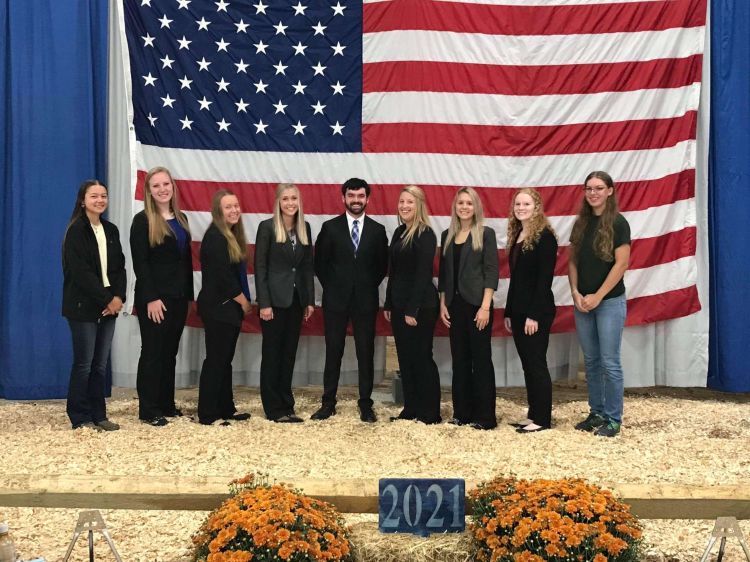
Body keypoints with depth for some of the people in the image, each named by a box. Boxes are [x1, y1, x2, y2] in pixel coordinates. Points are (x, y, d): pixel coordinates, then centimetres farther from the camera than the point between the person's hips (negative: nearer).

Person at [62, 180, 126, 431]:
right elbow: (80, 272, -14)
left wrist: (118, 297, -7)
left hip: (109, 305, 6)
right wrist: (106, 300, -14)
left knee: (101, 363, 8)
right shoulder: (76, 231, -7)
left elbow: (119, 267, 9)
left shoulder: (111, 230, 12)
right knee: (84, 363, -2)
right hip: (84, 306, -6)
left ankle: (98, 415, 14)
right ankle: (80, 418, 6)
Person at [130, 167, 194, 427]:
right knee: (152, 353, -1)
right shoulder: (142, 220, -7)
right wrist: (151, 298, -18)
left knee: (170, 352, 12)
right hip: (154, 298, -6)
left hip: (178, 297, 6)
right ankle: (148, 410, 6)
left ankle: (166, 404, 20)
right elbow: (140, 263, -13)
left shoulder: (181, 219, 12)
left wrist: (189, 295, 9)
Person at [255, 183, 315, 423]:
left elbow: (308, 266, 11)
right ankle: (274, 409, 9)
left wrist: (310, 300, 7)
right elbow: (260, 267, -9)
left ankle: (286, 406, 17)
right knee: (272, 354, 3)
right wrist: (264, 303, -14)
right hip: (275, 299, -5)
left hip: (296, 299, 5)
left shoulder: (304, 228, 8)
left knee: (289, 354, 10)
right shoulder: (267, 227, -7)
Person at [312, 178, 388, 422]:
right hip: (336, 299, -1)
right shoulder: (330, 227, 1)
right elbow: (320, 262, 6)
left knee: (366, 353, 3)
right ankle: (328, 403, 13)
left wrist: (369, 286, 4)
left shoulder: (377, 230, 4)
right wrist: (331, 287, 3)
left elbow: (382, 265, 11)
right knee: (333, 352, 5)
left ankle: (366, 404, 11)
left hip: (366, 300, 1)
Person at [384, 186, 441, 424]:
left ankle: (430, 413, 7)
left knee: (421, 358, -1)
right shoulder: (399, 232, 12)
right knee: (405, 358, 11)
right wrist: (388, 304, 12)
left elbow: (423, 274, -16)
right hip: (399, 304, 8)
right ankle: (410, 409, 19)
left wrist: (413, 310, -19)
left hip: (420, 306, -8)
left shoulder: (425, 235, -11)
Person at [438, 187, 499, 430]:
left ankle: (485, 417, 4)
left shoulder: (486, 234, -2)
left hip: (477, 304, -5)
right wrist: (443, 304, 6)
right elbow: (443, 273, 14)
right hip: (454, 304, 5)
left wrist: (485, 306, -15)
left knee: (481, 359, -1)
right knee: (459, 359, 8)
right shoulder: (447, 235, 11)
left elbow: (491, 272, -7)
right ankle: (461, 413, 15)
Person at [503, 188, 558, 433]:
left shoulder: (544, 236, -11)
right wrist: (508, 312, 13)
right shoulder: (516, 237, 12)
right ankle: (533, 415, 18)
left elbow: (544, 278, -16)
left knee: (537, 363, -3)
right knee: (527, 365, 11)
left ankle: (543, 419, 4)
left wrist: (534, 314, -20)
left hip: (537, 312, -8)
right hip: (518, 311, 8)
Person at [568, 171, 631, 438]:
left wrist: (597, 296, -14)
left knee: (609, 363, -3)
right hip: (582, 302, 5)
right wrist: (576, 293, -4)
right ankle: (596, 413, 21)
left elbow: (621, 264, -12)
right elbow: (573, 261, 10)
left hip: (610, 302, -5)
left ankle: (613, 419, 6)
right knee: (591, 361, 11)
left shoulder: (618, 223, -7)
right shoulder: (580, 223, 9)